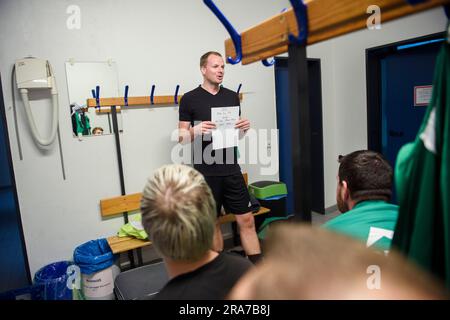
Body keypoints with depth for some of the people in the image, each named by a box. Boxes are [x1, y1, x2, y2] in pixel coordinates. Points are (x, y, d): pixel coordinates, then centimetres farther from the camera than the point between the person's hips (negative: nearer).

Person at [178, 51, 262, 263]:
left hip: (231, 170, 4)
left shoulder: (232, 96, 9)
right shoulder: (190, 99, -3)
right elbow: (181, 137, -1)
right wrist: (196, 130, -22)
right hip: (205, 173, -3)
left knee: (246, 220, 5)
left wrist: (244, 128, -7)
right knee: (212, 223, 9)